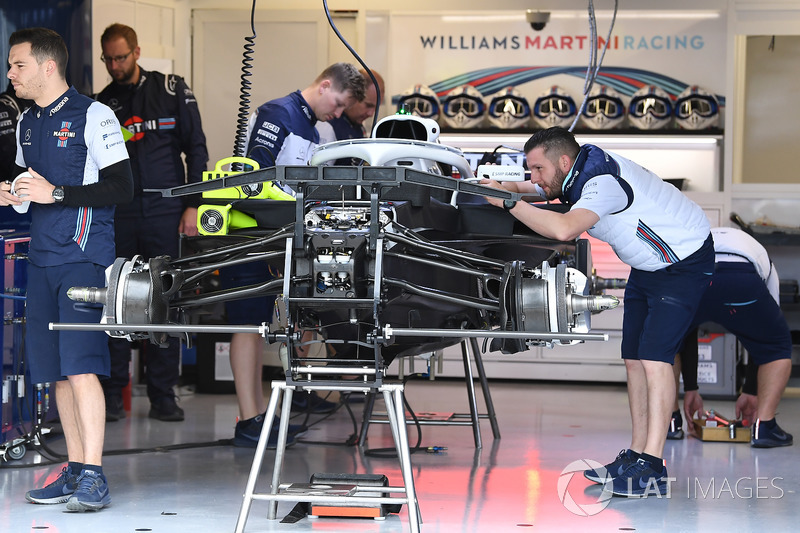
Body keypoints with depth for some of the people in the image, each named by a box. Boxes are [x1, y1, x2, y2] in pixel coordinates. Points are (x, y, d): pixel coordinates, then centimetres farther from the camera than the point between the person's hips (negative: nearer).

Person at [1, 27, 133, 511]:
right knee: (56, 371, 8)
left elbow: (122, 188, -11)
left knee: (80, 366, -14)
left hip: (83, 257, -8)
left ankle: (94, 478, -14)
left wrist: (55, 193, -17)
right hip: (42, 259, 8)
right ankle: (75, 472, 14)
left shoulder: (93, 117, -7)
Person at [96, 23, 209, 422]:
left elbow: (196, 149, 4)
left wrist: (193, 205, -3)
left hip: (165, 213, -2)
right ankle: (112, 394, 6)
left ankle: (162, 396, 7)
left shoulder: (172, 90, 5)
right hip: (119, 216, 2)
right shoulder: (102, 104, 11)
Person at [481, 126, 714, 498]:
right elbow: (524, 187, 15)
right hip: (647, 265, 10)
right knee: (634, 359, 7)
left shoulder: (603, 181, -32)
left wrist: (507, 201, -41)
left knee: (654, 357, -19)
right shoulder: (572, 173, -2)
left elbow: (564, 229, -48)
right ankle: (636, 455, 11)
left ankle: (652, 469, -22)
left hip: (685, 263, -10)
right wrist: (503, 186, -8)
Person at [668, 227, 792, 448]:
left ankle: (670, 420, 28)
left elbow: (687, 335, 45)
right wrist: (750, 392, 48)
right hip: (741, 281, -2)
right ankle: (763, 426, 13)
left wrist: (690, 389, 49)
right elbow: (762, 338, 42)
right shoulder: (762, 259, 43)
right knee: (778, 346, 26)